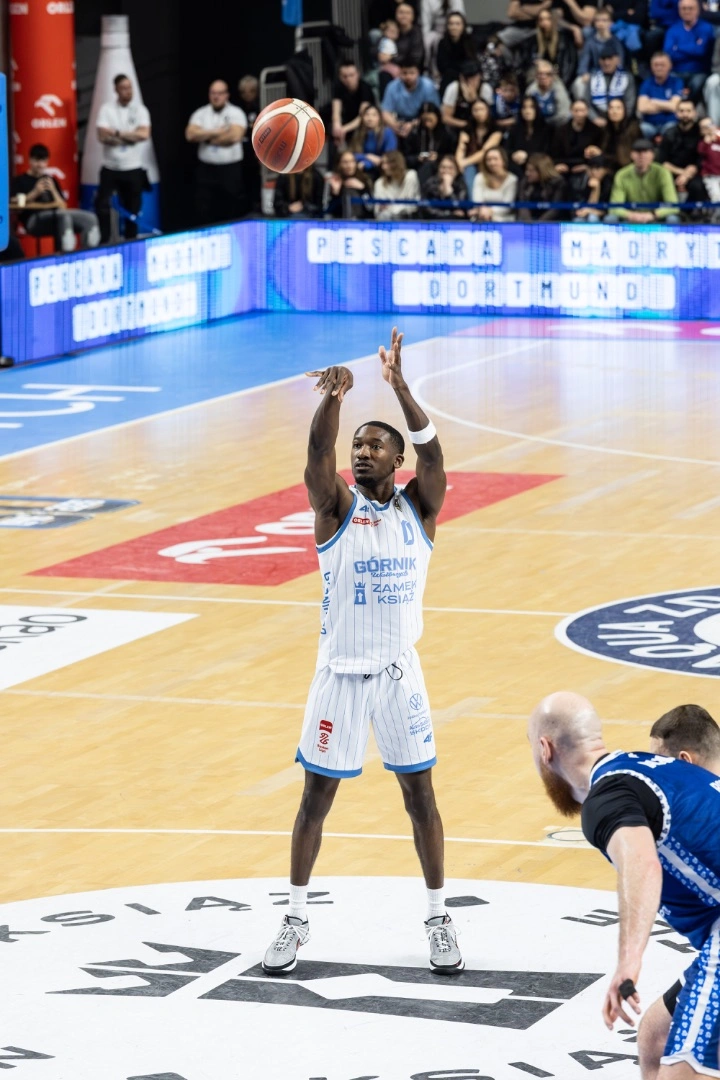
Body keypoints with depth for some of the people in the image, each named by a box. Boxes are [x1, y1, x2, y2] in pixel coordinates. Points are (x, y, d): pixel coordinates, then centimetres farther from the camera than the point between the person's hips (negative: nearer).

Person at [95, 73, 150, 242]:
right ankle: (103, 243, 0)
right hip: (110, 168, -1)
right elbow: (103, 136, -14)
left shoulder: (140, 110, 0)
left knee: (132, 208, 9)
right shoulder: (106, 109, -3)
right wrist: (131, 136, -12)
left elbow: (144, 134, -14)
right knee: (102, 205, -7)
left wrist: (118, 133, -14)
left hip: (133, 168, 1)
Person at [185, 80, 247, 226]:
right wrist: (215, 132, -12)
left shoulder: (236, 113, -3)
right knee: (205, 213, 3)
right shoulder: (201, 114, 8)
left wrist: (206, 137, -6)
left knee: (232, 211, 2)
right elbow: (190, 134, -5)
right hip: (206, 169, 3)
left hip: (231, 169, -3)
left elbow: (235, 136, -18)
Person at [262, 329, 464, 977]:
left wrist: (400, 388, -35)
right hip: (340, 673, -1)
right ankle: (296, 920, 17)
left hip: (399, 673, 1)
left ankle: (438, 919, 18)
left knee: (420, 793, 6)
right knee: (317, 796, 5)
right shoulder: (336, 508, -5)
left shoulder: (419, 509, -1)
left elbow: (433, 454, -19)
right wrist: (333, 400, -45)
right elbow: (318, 454, -24)